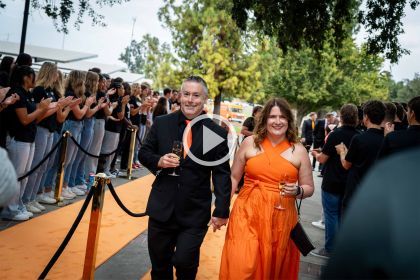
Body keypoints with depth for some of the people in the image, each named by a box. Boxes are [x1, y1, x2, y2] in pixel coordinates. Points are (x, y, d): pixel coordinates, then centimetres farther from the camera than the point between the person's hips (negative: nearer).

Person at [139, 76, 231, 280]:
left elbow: (222, 174, -4)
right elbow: (143, 153, 10)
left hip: (195, 213, -2)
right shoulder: (161, 123, 1)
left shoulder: (217, 133, -6)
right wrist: (159, 161, -12)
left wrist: (221, 211, -7)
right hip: (161, 208, 3)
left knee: (184, 261, -4)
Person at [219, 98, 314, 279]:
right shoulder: (249, 143, 2)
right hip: (247, 214, 0)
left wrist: (297, 190, -12)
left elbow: (309, 188, 9)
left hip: (280, 219, 1)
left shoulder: (299, 150, 2)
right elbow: (234, 178, 8)